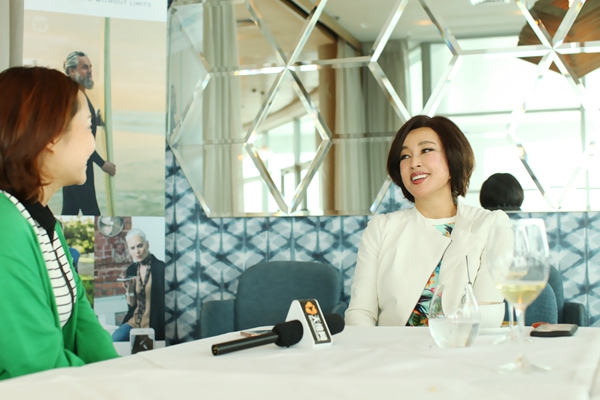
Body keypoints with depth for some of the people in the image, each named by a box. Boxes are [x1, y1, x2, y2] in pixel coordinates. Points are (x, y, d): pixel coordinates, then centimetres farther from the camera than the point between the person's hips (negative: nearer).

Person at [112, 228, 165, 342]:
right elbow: (131, 305, 8)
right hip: (134, 321, 5)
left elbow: (163, 303, -6)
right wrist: (129, 289, -10)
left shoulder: (160, 267, -9)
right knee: (114, 339, -20)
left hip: (153, 324, -5)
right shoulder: (131, 270, 7)